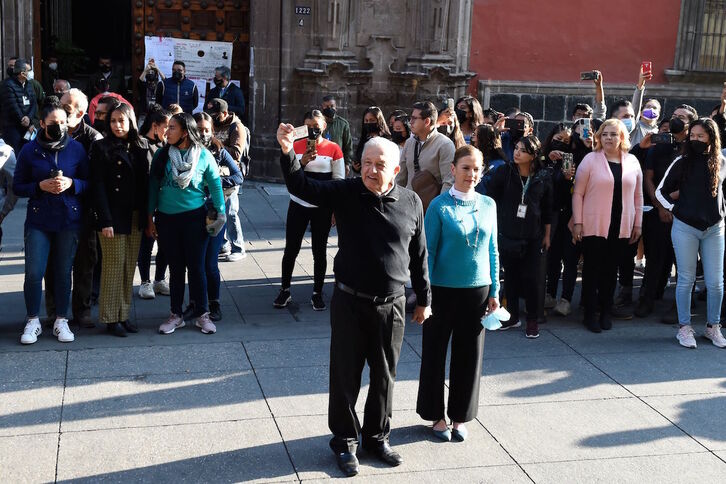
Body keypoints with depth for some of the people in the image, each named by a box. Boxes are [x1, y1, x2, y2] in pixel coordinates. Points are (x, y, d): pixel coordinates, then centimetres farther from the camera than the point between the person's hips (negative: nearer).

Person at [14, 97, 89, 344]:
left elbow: (89, 182, 6)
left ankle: (61, 321, 19)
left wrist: (71, 184, -13)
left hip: (69, 220, 1)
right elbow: (17, 186, 3)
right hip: (38, 221, 0)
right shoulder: (30, 150, 0)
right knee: (33, 273, -5)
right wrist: (41, 186, -14)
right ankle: (32, 322, 11)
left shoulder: (76, 148, 2)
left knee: (64, 272, 7)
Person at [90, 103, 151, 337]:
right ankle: (110, 318, 7)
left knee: (130, 267, 8)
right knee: (114, 266, -2)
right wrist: (105, 221, -15)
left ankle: (124, 314, 17)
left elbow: (147, 181, 8)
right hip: (113, 217, -5)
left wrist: (147, 215, 1)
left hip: (135, 218, 5)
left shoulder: (141, 146, 9)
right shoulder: (102, 148, -4)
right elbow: (98, 186, -8)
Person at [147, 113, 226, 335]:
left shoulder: (204, 155, -4)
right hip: (167, 218, 2)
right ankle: (176, 315, 20)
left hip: (194, 217, -2)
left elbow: (215, 185, 3)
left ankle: (201, 314, 15)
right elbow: (153, 186, 6)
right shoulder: (161, 155, 1)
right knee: (176, 268, 10)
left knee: (196, 267, 3)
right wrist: (150, 217, 5)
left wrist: (220, 214, 1)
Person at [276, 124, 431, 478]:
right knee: (345, 374, 8)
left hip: (391, 305, 2)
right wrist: (287, 153, -33)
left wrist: (424, 299, 11)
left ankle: (377, 437, 33)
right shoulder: (346, 193, -5)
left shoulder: (411, 203, -1)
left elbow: (419, 255, 7)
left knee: (384, 376, 14)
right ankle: (345, 440, 25)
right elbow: (302, 187, -15)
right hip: (349, 301, -1)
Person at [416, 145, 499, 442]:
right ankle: (437, 415, 23)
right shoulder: (439, 206, -9)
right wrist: (424, 293, -11)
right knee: (435, 352, 6)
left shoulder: (488, 205, 3)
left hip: (477, 289, 4)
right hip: (443, 289, -3)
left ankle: (460, 417, 26)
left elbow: (492, 250, 9)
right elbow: (428, 251, -7)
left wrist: (494, 291, 6)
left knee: (469, 354, 11)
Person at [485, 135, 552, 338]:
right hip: (508, 235, 1)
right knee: (510, 276, 9)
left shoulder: (543, 177, -3)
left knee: (533, 278, 0)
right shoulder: (504, 172, -4)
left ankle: (533, 320, 14)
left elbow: (547, 208, 6)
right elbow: (490, 198, 2)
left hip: (533, 237, 0)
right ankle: (512, 316, 23)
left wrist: (547, 234, 8)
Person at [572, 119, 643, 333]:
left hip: (621, 228, 3)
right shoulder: (590, 160, -3)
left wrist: (638, 223, 11)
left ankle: (606, 312, 20)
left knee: (611, 271, 9)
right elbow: (578, 193, -3)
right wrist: (577, 222, -7)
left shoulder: (632, 162, 8)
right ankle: (590, 314, 11)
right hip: (594, 226, -3)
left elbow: (638, 195, 13)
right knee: (592, 270, 3)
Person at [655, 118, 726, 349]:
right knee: (686, 279, 3)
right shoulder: (682, 163, -2)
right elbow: (661, 191, 5)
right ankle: (684, 328, 12)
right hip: (685, 228, -2)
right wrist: (674, 209, -3)